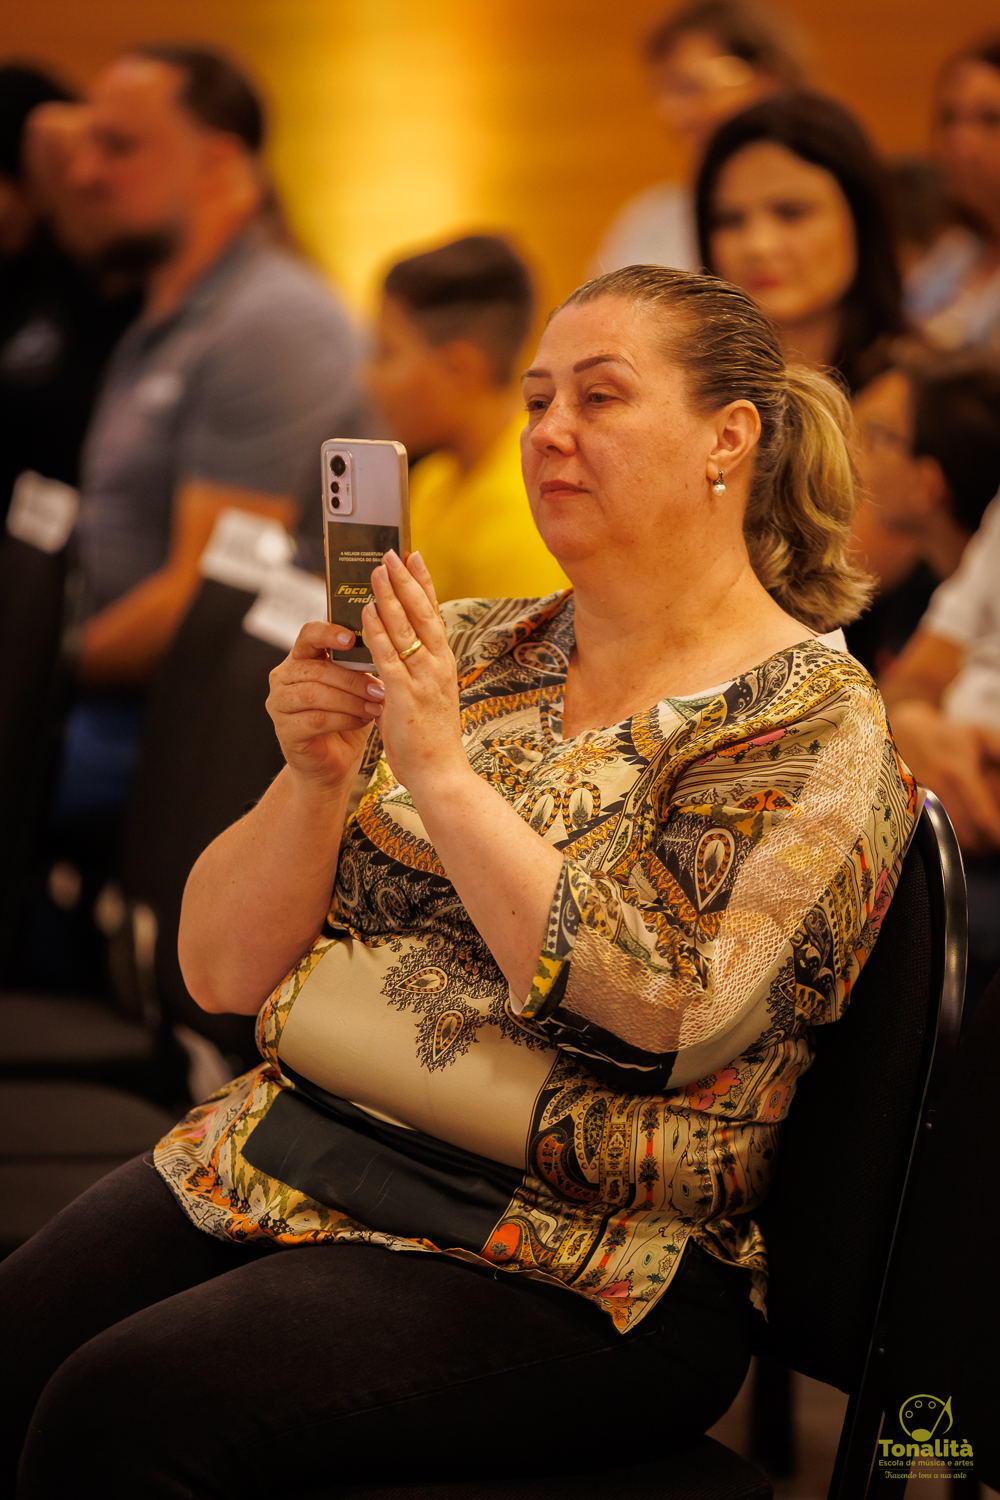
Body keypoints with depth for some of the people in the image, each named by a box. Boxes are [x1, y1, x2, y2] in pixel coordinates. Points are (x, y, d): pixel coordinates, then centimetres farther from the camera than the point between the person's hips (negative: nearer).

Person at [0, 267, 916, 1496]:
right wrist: (312, 781, -8)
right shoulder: (472, 654, 12)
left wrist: (442, 772, -17)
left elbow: (657, 1013, -19)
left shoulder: (816, 724, -3)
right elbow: (222, 973, 11)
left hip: (575, 1262, -5)